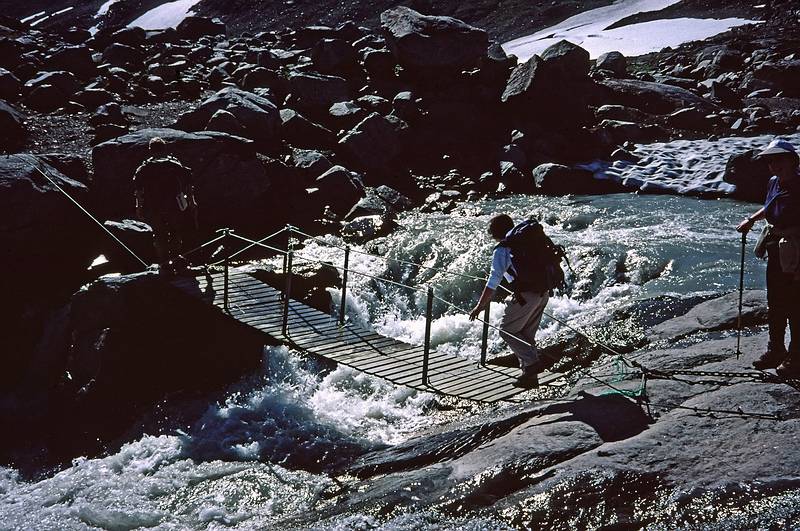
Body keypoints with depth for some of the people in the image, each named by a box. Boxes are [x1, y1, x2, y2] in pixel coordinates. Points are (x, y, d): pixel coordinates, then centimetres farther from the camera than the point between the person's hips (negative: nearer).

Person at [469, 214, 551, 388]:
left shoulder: (501, 250, -7)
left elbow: (493, 282, -11)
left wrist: (480, 307, -8)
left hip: (526, 295, -8)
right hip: (543, 293, 8)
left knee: (507, 331, 5)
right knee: (527, 334, 17)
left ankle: (532, 363, -7)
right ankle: (530, 375, 17)